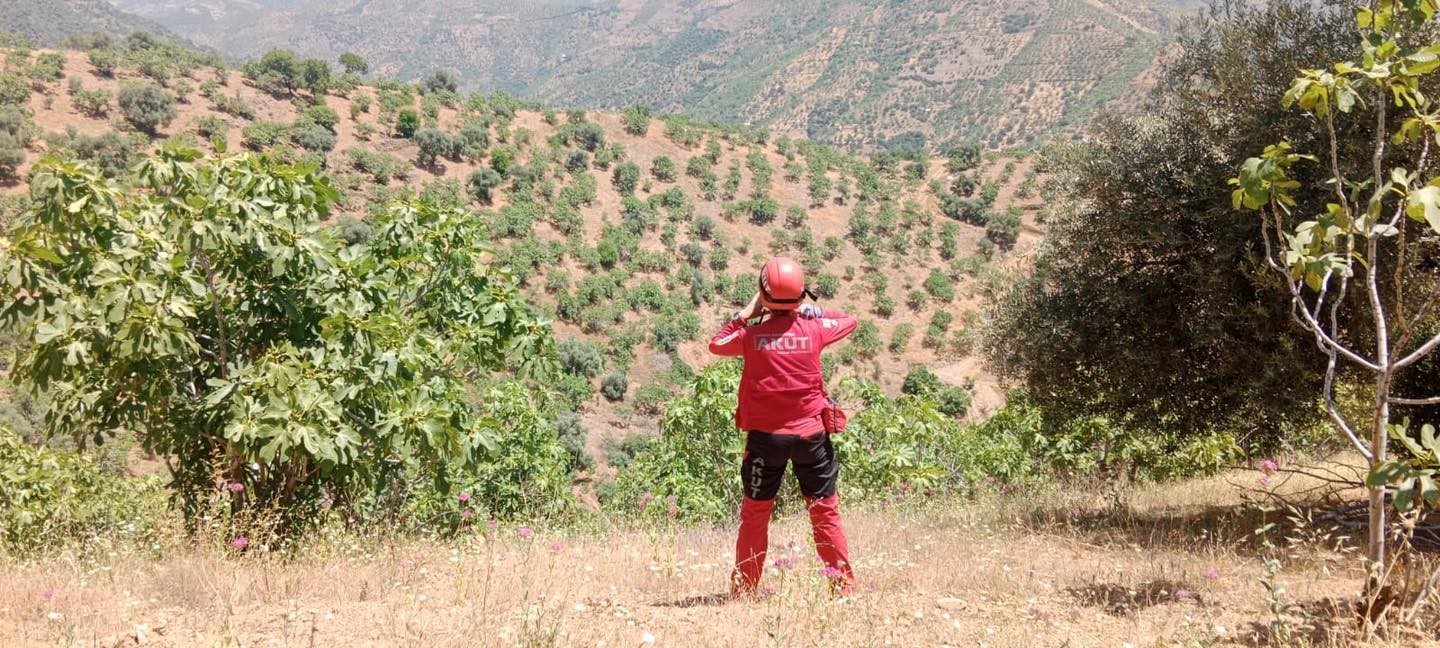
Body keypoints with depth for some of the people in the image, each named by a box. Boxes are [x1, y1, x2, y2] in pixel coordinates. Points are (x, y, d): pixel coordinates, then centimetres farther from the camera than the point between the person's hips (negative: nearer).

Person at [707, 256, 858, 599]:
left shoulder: (752, 335, -9)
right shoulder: (814, 329, -5)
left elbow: (716, 344, 11)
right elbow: (849, 321, 15)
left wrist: (746, 313, 10)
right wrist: (812, 310, 15)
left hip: (765, 435, 0)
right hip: (811, 433, 1)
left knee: (755, 513, 11)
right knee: (825, 511, 9)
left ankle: (743, 588, 14)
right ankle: (844, 584, 10)